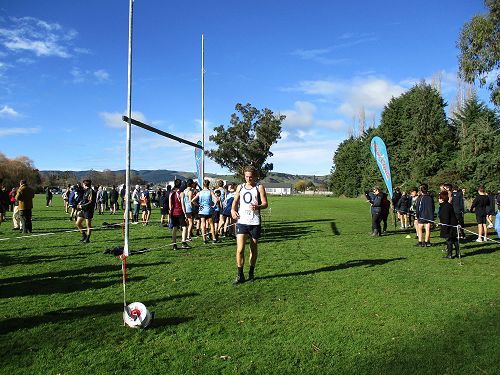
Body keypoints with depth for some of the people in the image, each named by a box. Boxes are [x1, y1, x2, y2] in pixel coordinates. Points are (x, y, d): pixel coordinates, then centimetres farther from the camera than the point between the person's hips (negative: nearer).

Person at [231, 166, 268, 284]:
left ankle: (251, 273, 25)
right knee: (240, 249, -8)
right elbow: (235, 201, 21)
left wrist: (258, 206, -26)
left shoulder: (259, 187, 1)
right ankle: (240, 275, 2)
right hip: (241, 222, 2)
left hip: (254, 222, -1)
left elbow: (265, 204, -5)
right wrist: (233, 210, 0)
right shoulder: (240, 187, 11)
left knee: (254, 249, 9)